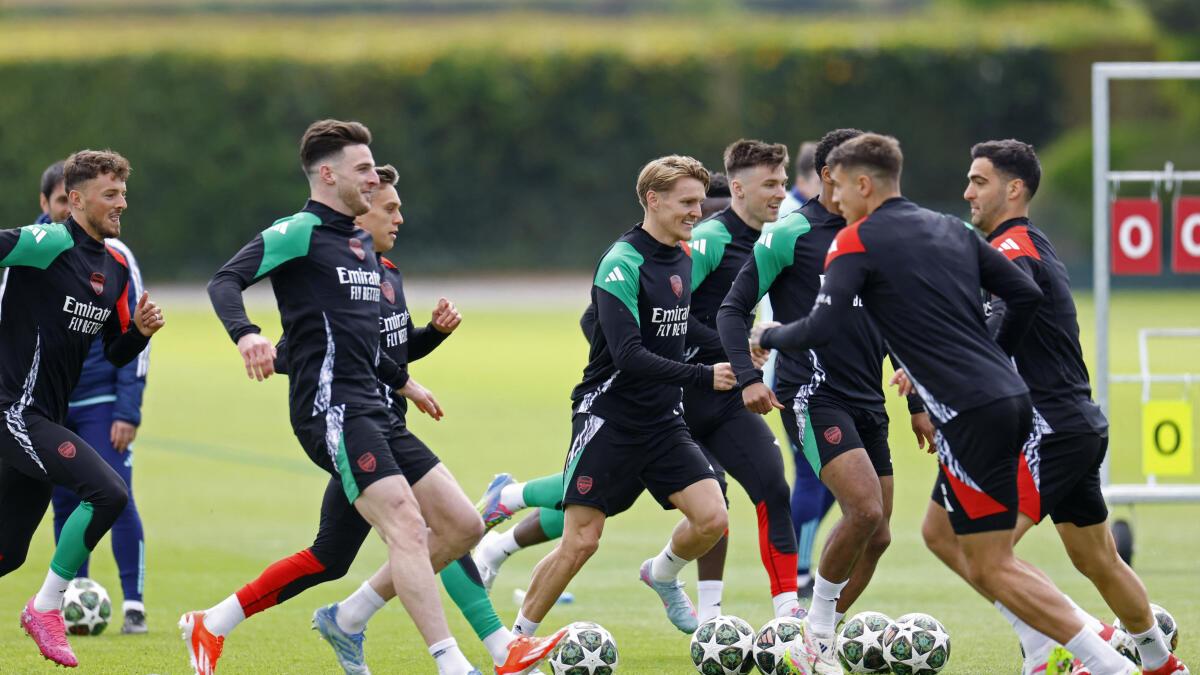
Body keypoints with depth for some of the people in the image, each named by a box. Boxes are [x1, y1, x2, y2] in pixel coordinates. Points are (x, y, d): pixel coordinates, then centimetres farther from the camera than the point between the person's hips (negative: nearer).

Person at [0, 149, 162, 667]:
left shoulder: (116, 267, 12)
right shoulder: (49, 244, -13)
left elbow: (117, 353, 18)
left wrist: (140, 329, 0)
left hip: (46, 420, 9)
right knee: (107, 492, -22)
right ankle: (46, 609, -10)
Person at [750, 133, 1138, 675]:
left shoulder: (856, 242, -3)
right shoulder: (951, 229, 17)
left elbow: (820, 330, -12)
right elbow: (1026, 295, 15)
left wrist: (768, 335, 9)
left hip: (971, 415, -8)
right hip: (1011, 398, 8)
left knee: (992, 568, -6)